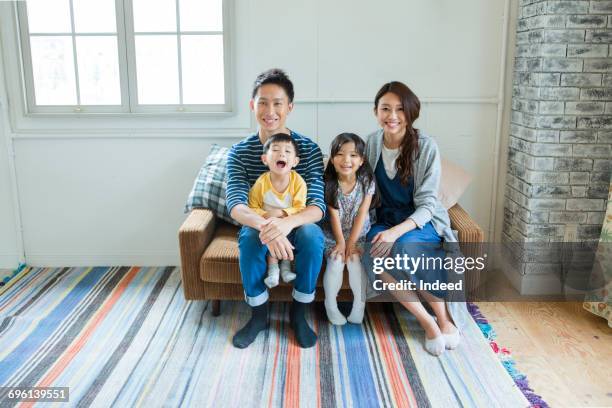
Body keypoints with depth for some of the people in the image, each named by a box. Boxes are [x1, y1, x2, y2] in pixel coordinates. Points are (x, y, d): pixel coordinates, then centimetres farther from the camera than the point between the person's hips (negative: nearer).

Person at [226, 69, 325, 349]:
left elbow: (317, 206, -22)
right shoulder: (239, 152, -10)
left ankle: (298, 313, -12)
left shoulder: (309, 149, -13)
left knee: (312, 235, -34)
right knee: (251, 237, -33)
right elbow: (235, 205, -23)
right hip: (257, 225, 1)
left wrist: (287, 223, -46)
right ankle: (258, 315, -11)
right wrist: (264, 226, -46)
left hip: (297, 226, 0)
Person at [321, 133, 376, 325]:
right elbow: (334, 215, -12)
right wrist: (340, 242, -18)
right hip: (333, 234, 0)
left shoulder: (367, 181, -11)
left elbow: (361, 214, -12)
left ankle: (359, 305, -4)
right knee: (336, 261, -22)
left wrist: (351, 243, -16)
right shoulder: (328, 182, -12)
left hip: (359, 234, 0)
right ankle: (331, 305, -2)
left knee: (355, 260, -23)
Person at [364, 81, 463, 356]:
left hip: (421, 221, -3)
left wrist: (396, 232, -30)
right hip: (385, 219, 3)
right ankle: (427, 322, -17)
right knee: (374, 256, -30)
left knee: (403, 247, -36)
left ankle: (444, 317, -14)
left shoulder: (426, 147, -13)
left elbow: (426, 204, -14)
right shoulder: (372, 143, -2)